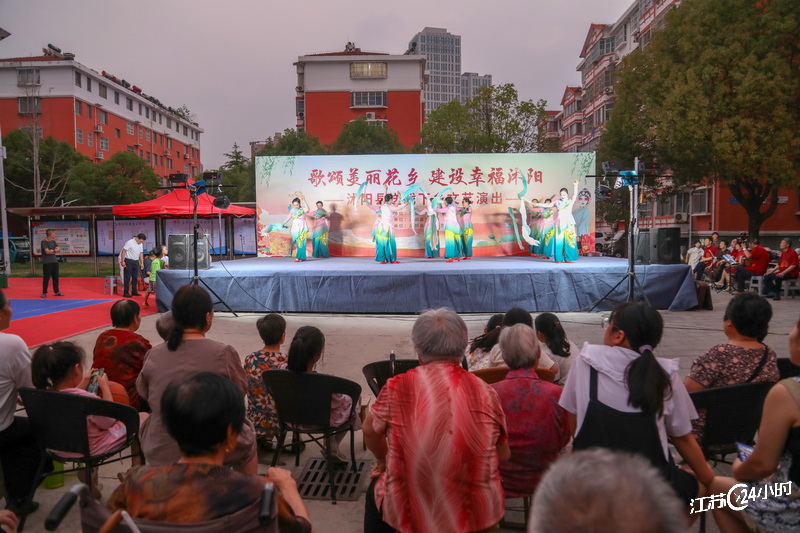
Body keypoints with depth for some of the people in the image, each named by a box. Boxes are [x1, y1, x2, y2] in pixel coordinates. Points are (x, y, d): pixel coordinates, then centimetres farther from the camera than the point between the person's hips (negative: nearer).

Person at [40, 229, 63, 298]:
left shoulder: (53, 242, 14)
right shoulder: (44, 242, -7)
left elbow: (59, 250, 6)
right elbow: (47, 251, -17)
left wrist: (51, 251, -10)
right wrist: (55, 250, -5)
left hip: (54, 262, 7)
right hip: (47, 263, -7)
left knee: (55, 277, 9)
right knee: (46, 278, -4)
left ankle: (57, 291, 15)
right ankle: (44, 292, 3)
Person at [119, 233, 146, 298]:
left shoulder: (140, 244, 9)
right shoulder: (130, 242, -14)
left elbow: (141, 254, 15)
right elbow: (123, 251, -15)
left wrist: (142, 263, 11)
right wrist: (122, 261, -19)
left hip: (136, 261, 7)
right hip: (128, 261, -7)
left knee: (135, 277, 10)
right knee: (127, 277, -5)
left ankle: (134, 291, 18)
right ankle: (125, 293, -1)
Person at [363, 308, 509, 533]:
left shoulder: (397, 387, -13)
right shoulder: (485, 392, -10)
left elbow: (369, 430, 5)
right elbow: (503, 455, 3)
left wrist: (384, 460, 25)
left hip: (410, 510, -1)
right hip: (478, 512, 2)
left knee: (376, 487, 32)